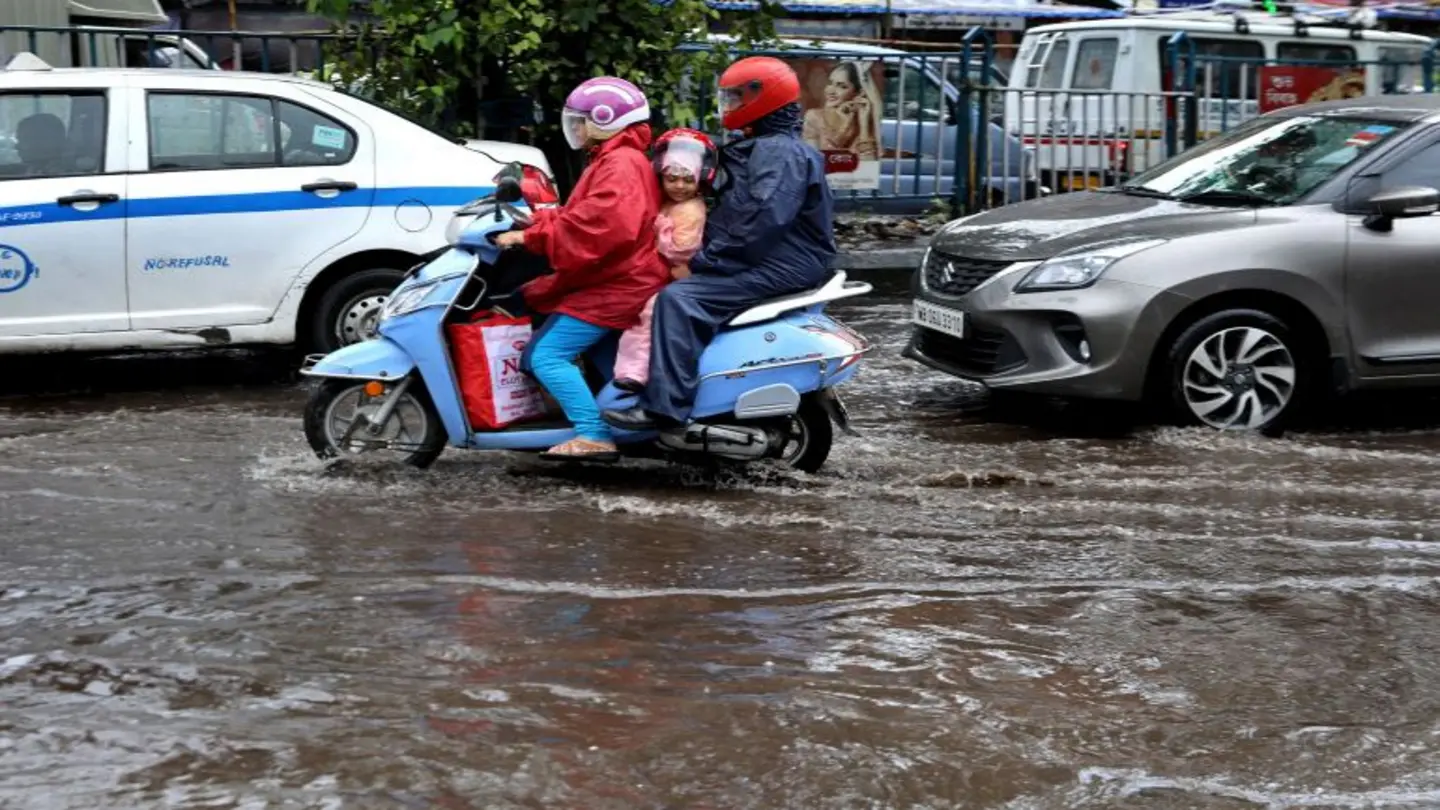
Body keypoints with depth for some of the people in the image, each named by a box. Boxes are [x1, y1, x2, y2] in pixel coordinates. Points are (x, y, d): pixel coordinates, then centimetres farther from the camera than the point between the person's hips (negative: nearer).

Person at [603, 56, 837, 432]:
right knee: (677, 289, 18)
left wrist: (708, 258, -22)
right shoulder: (760, 148, 21)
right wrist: (704, 253, 10)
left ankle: (665, 405, -30)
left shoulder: (780, 152, -14)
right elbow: (733, 216, 24)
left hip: (778, 267, -12)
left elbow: (763, 222, -27)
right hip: (760, 261, 12)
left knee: (679, 299, -25)